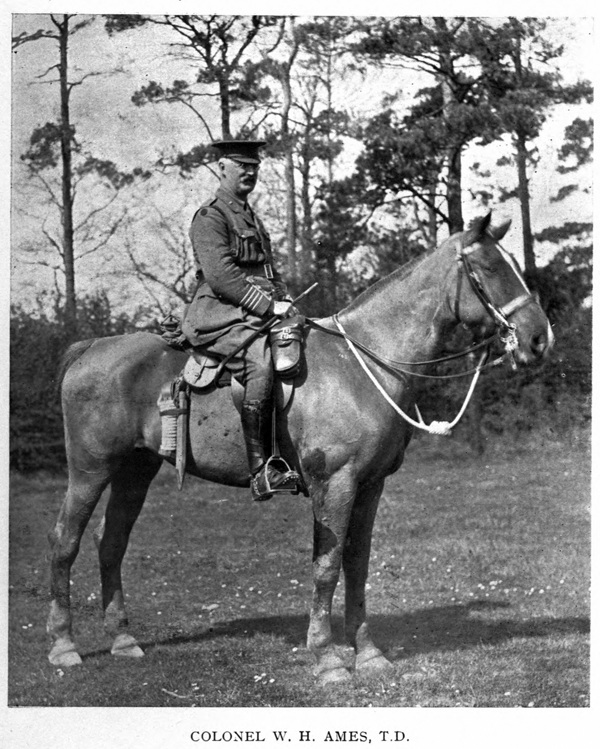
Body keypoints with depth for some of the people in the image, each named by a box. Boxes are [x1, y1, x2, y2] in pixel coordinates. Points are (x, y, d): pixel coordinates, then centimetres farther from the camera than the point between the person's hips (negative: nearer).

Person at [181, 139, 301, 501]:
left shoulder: (253, 219, 26)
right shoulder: (210, 217, -3)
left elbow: (272, 272, 29)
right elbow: (220, 275, -15)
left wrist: (285, 303, 9)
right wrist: (268, 306, -17)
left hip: (262, 316, 9)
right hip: (219, 316, -9)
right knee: (260, 362, -34)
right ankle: (260, 471, -38)